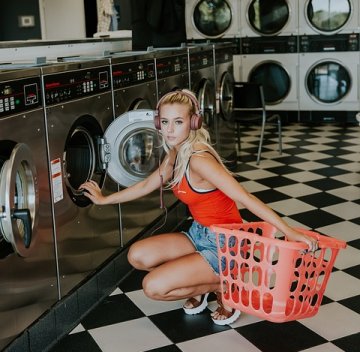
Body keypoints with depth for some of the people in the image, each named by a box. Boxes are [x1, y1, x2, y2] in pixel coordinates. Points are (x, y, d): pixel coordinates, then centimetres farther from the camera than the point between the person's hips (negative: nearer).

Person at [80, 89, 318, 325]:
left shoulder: (199, 160, -26)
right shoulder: (175, 154, 2)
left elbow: (246, 198, -31)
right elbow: (147, 185, 18)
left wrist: (289, 232, -35)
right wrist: (104, 199, 25)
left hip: (223, 244, -8)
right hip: (199, 234, 8)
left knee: (153, 287, -16)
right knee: (137, 256, -2)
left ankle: (223, 286, 3)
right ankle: (203, 283, 12)